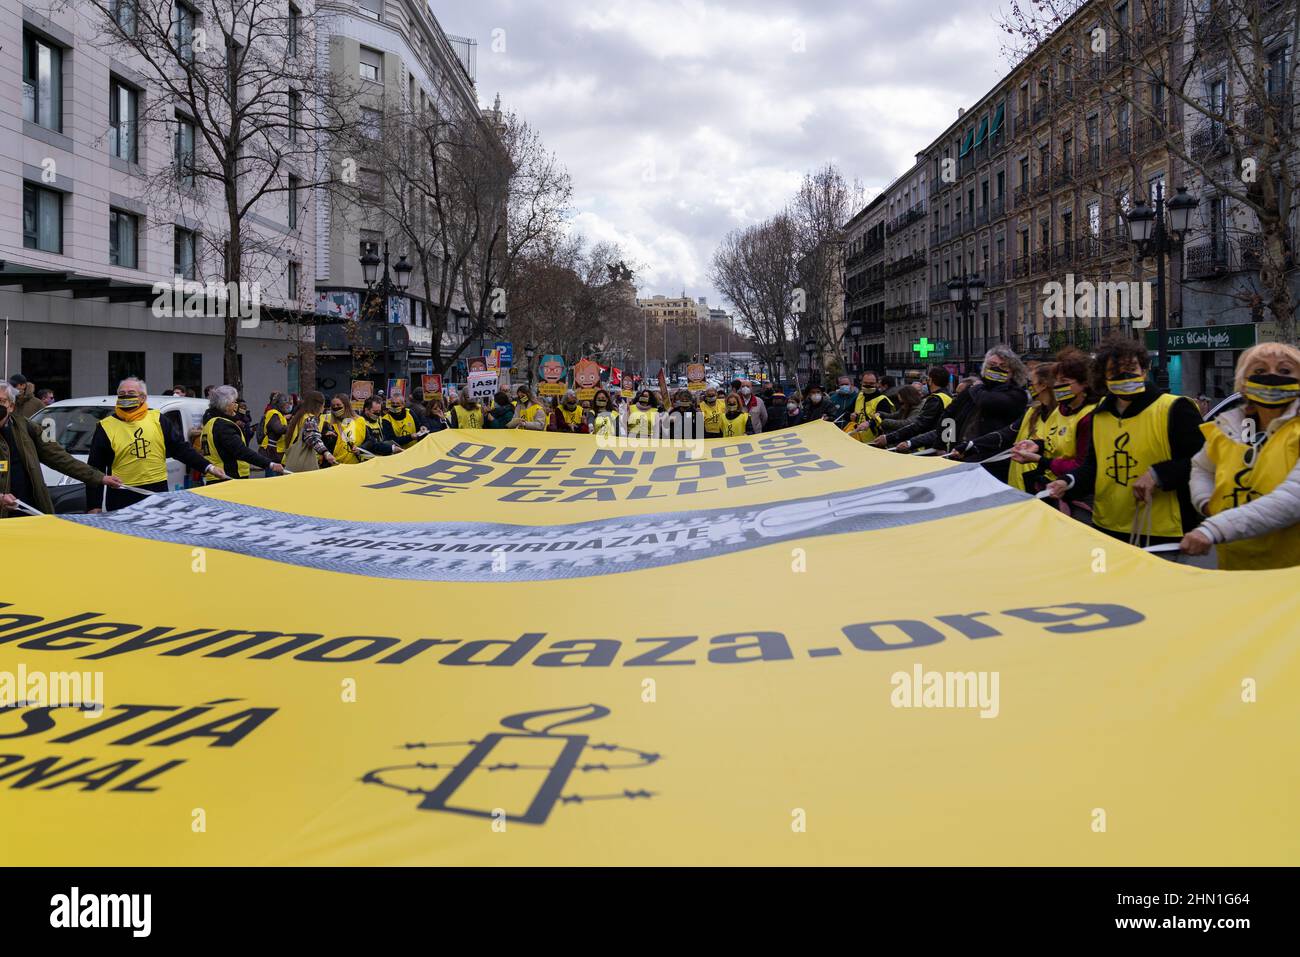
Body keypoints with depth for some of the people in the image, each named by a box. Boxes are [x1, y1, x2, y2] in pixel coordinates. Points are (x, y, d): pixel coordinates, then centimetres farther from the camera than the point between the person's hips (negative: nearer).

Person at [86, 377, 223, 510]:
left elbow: (181, 448, 9)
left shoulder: (157, 420, 6)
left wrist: (208, 467, -1)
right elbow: (94, 469, 4)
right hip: (122, 498, -1)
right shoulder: (106, 427, 2)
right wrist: (93, 506, -1)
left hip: (158, 492, 1)